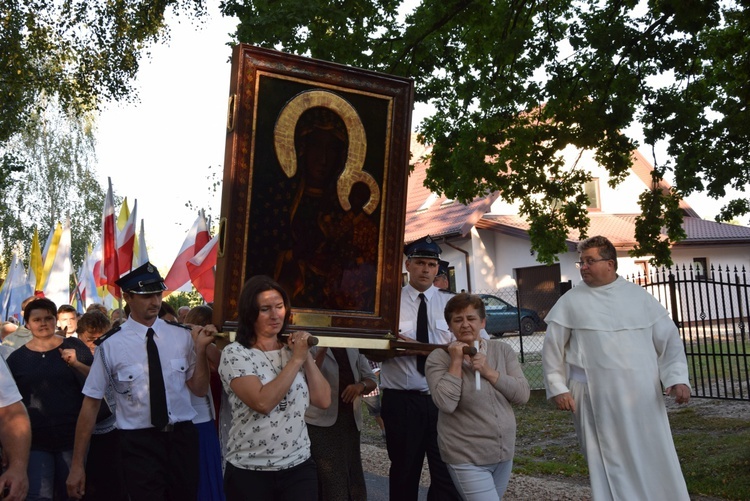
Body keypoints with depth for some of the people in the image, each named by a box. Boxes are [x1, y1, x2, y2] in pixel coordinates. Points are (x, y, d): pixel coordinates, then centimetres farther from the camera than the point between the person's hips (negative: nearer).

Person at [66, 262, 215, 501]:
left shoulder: (182, 336, -1)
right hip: (138, 443, -3)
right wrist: (77, 465, -3)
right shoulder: (111, 345, -9)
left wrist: (200, 348, -12)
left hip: (182, 438, 3)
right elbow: (91, 402, -5)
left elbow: (199, 389, 3)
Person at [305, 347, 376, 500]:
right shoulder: (313, 347, -6)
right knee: (333, 486, -6)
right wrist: (322, 351, -27)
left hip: (351, 421, 6)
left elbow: (372, 380, 10)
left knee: (354, 481, 12)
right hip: (322, 423, -6)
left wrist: (361, 385, -11)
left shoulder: (354, 350, 11)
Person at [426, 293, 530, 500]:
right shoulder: (439, 358, -9)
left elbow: (523, 394, -5)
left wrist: (489, 372, -15)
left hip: (504, 453, 5)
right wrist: (456, 362, -19)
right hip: (466, 458, -4)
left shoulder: (503, 350, 2)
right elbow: (446, 404, -20)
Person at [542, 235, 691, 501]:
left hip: (644, 397, 2)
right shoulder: (571, 301, 1)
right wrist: (558, 388, -1)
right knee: (610, 467, 5)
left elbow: (668, 338, 8)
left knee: (655, 462, 9)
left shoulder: (639, 295, 6)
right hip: (597, 401, -2)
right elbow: (553, 347, 4)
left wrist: (677, 377, -3)